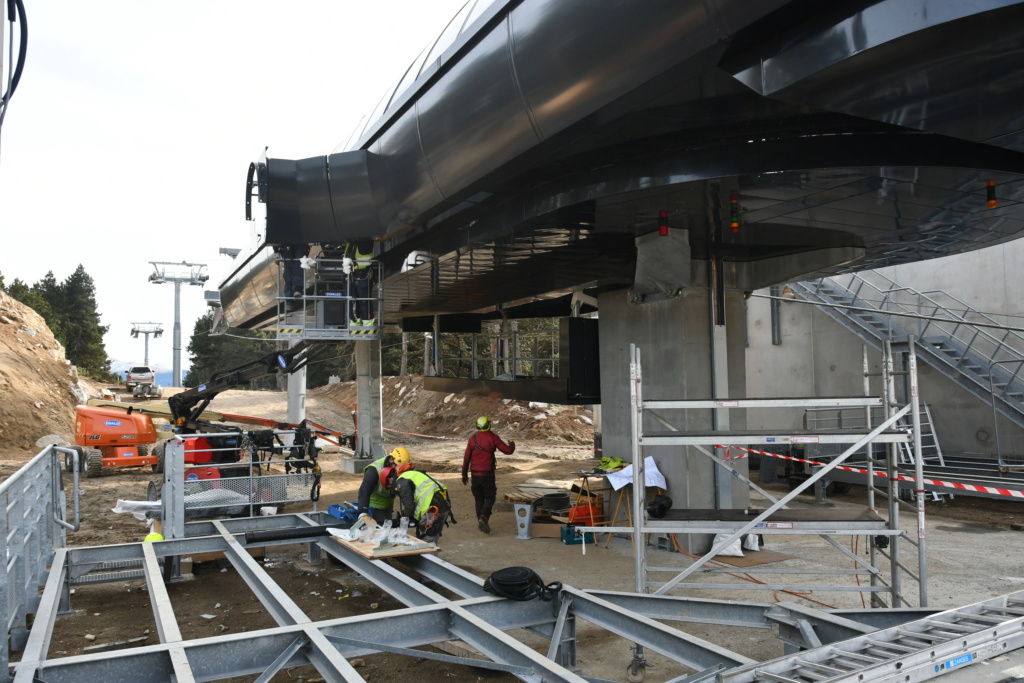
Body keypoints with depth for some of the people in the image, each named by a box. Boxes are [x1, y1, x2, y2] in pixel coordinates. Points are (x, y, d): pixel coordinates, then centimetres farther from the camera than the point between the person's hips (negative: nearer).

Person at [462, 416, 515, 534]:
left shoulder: (472, 439, 1)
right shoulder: (493, 437, -7)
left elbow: (466, 458, 4)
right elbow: (508, 451, -5)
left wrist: (464, 474, 14)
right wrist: (512, 444, 18)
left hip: (475, 474, 3)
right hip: (488, 474, -3)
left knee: (479, 498, 13)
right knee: (490, 498, 5)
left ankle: (480, 521, 15)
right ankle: (484, 518, -16)